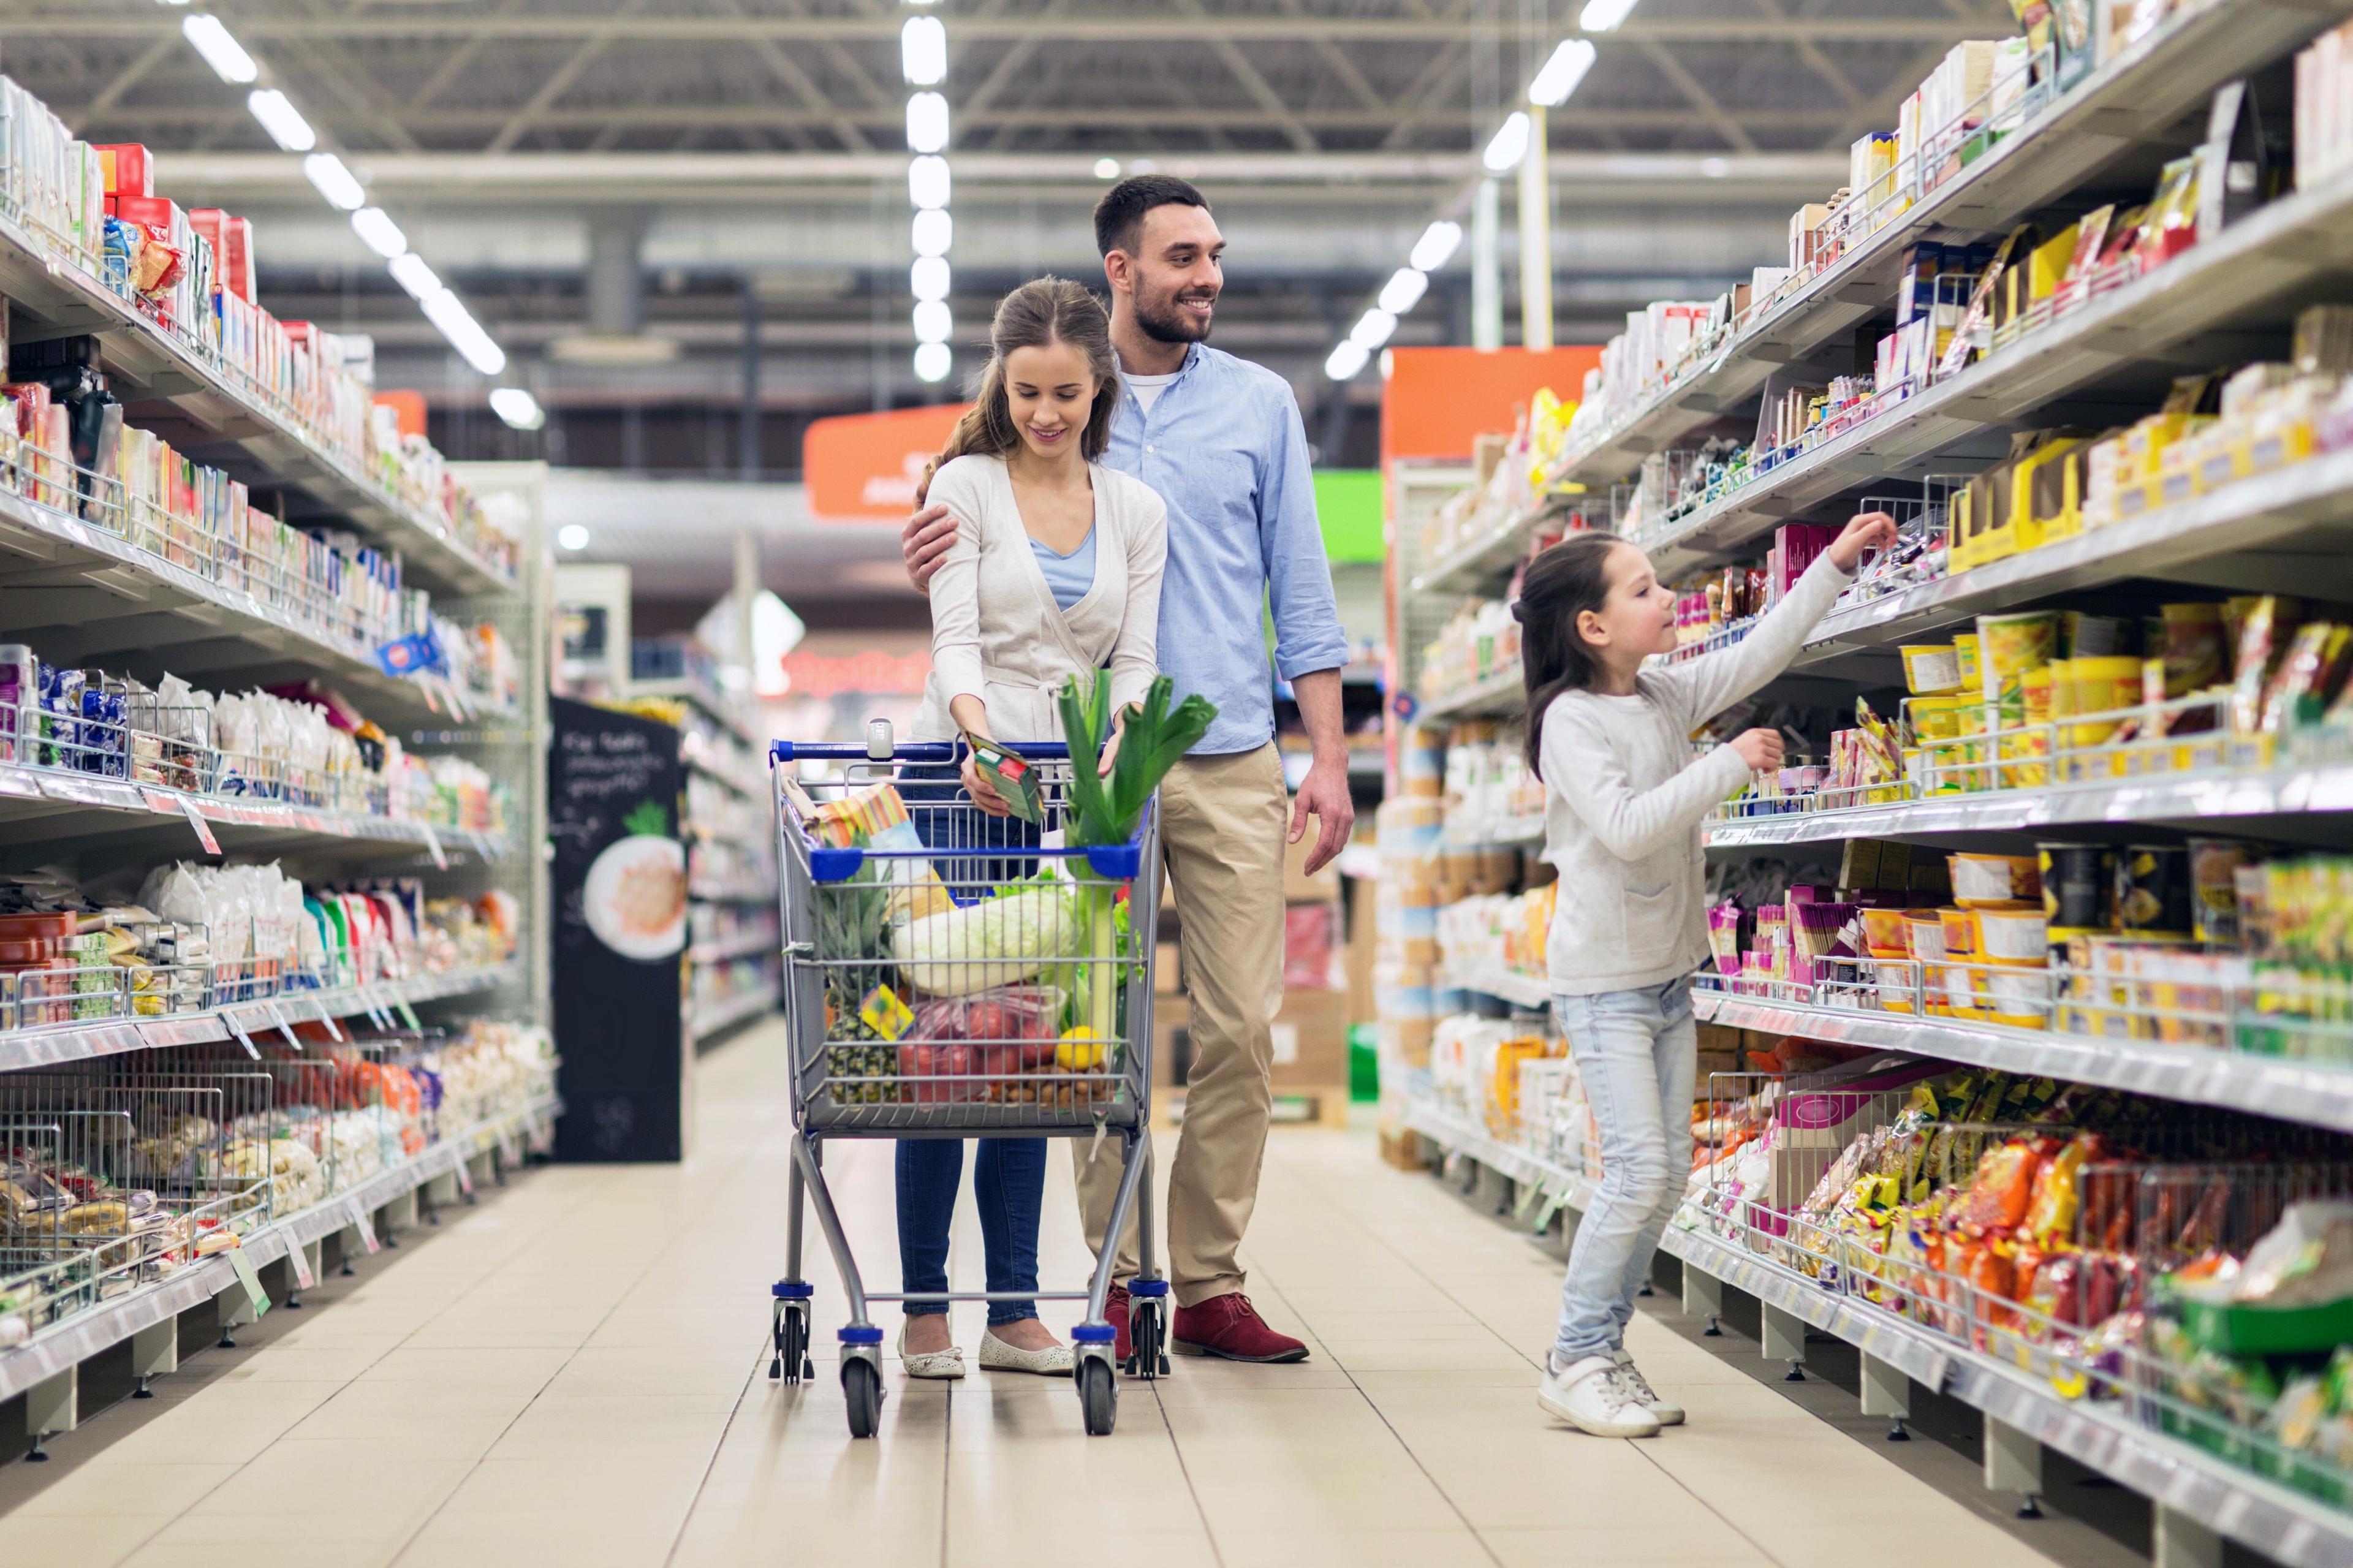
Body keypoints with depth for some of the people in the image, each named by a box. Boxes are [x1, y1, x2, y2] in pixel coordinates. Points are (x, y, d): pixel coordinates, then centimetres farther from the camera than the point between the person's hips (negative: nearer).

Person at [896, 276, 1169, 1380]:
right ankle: (923, 1308, 0)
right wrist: (978, 733, -28)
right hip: (962, 783, -3)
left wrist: (1114, 750, -16)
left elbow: (1134, 660, 5)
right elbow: (954, 636, -8)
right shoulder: (966, 484, 3)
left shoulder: (1136, 509, 12)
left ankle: (1016, 1306, 8)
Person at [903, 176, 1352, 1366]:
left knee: (1240, 1030, -2)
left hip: (1232, 763, 1)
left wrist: (1329, 755, 3)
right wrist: (932, 558, -13)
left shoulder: (1259, 403, 12)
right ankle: (1117, 1285, 9)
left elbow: (1300, 588, 11)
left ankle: (1209, 1285, 7)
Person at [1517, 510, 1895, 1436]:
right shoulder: (1571, 720, -14)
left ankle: (1605, 1351, 16)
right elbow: (1627, 829, -24)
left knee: (1668, 1173, 7)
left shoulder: (1668, 698, 8)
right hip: (1604, 980, -8)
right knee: (1639, 1172, -12)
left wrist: (1835, 565, 12)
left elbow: (1759, 655, 15)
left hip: (1669, 972, 8)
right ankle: (1574, 1362, -1)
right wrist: (1729, 765, -22)